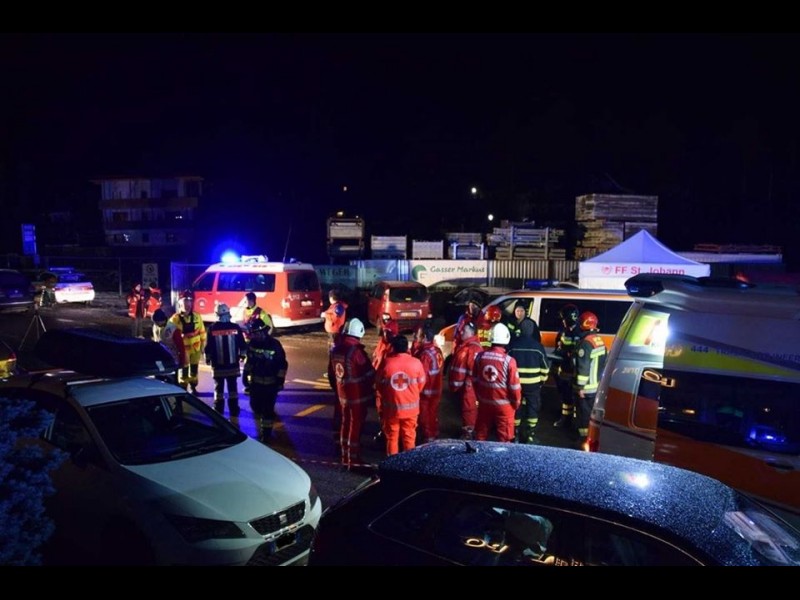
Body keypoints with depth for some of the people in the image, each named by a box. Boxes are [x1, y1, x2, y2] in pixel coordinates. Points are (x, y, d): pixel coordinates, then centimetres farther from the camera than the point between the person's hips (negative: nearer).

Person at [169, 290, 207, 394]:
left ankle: (193, 388, 33)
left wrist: (202, 346, 6)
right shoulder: (175, 319, -13)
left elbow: (202, 332, 4)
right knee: (184, 371, 2)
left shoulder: (197, 317, -3)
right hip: (182, 349, -3)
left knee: (194, 369, 16)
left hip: (195, 348, 3)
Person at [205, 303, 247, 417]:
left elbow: (208, 346, -3)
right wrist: (242, 355, 15)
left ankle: (218, 413, 13)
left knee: (219, 388, 9)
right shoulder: (236, 327, -7)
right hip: (233, 364, 1)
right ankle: (234, 412, 14)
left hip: (217, 364, -1)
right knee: (233, 388, 10)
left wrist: (207, 358, 12)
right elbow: (242, 344, -2)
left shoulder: (212, 328, -8)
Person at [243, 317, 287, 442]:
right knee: (255, 405, 13)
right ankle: (260, 428, 36)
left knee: (268, 408, -1)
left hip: (270, 382, -5)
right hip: (256, 380, 5)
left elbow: (283, 364, -11)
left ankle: (266, 432, 12)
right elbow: (249, 360, 13)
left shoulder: (274, 344, -16)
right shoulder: (252, 343, -2)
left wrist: (280, 380, -12)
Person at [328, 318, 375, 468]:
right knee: (355, 427, 1)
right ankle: (353, 461, 7)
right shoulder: (356, 351, -23)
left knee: (346, 424, 17)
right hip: (358, 395, -7)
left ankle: (345, 458, 27)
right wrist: (371, 386, 2)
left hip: (343, 394, 7)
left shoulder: (335, 350, 2)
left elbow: (332, 373, 13)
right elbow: (370, 373, -16)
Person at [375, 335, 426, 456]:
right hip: (410, 407, 0)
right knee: (409, 437, 14)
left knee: (392, 437, 14)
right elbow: (421, 384, 2)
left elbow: (378, 384, 1)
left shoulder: (386, 363, -11)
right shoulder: (416, 363, -10)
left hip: (391, 407, 0)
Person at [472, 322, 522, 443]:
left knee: (481, 434, 19)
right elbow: (514, 386, -14)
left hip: (484, 403, 4)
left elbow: (475, 380, 3)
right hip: (504, 405, -4)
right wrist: (517, 403, 4)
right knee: (504, 438, 10)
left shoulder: (480, 357, -7)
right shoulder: (509, 361, -20)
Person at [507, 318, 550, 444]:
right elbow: (545, 366, -1)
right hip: (533, 383, -1)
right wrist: (542, 380, 14)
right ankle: (530, 435, 11)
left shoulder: (512, 344, -5)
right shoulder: (538, 346, -6)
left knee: (516, 407, 13)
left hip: (515, 382, 1)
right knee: (533, 408, 10)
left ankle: (515, 434, 20)